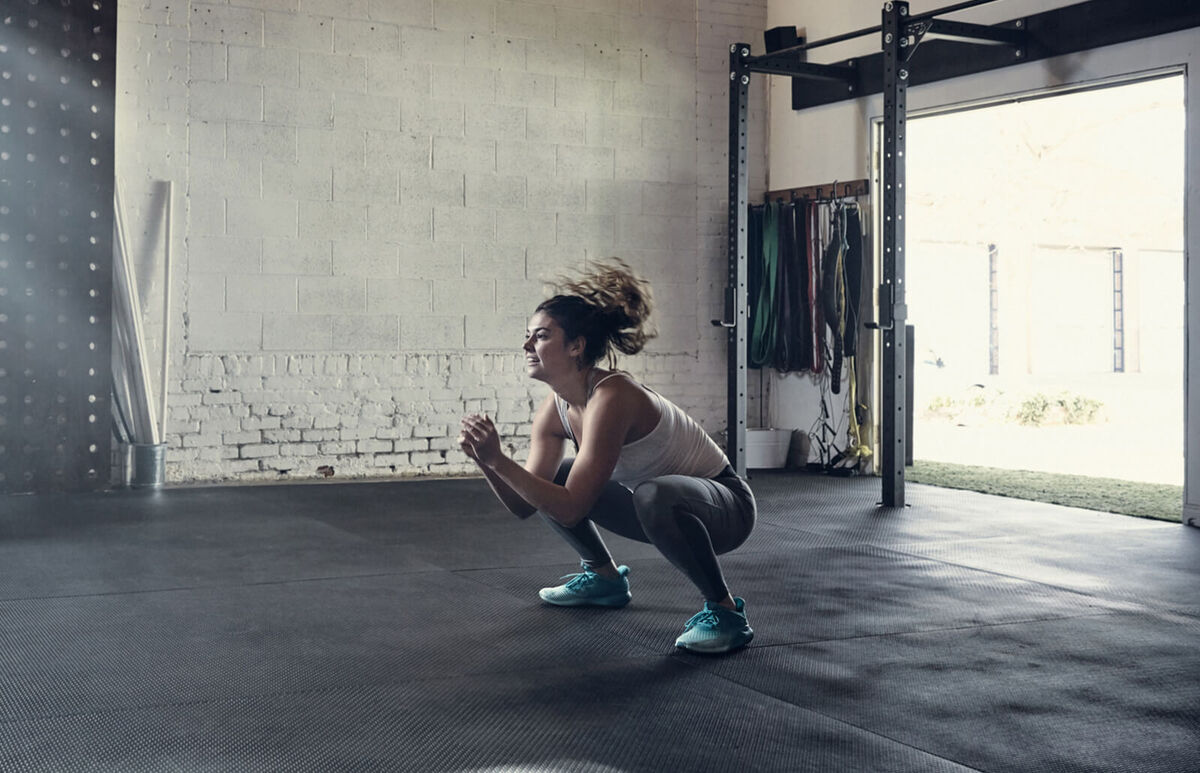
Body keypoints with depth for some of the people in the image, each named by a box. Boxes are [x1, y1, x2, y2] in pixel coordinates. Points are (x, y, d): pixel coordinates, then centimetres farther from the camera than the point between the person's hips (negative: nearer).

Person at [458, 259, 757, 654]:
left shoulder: (611, 398, -30)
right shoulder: (554, 410, -5)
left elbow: (571, 509, -33)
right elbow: (523, 505, -3)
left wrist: (499, 459, -34)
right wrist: (485, 462, -20)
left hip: (724, 505, -8)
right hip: (659, 504, 8)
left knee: (654, 495, -41)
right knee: (548, 480, 9)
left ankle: (725, 611, -20)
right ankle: (604, 577, 26)